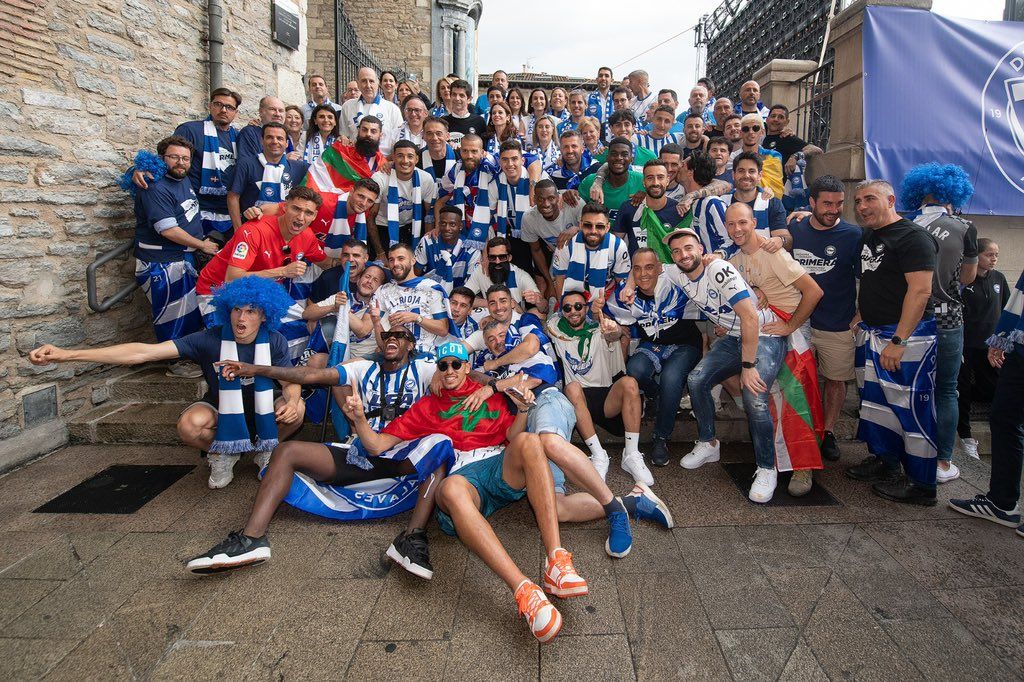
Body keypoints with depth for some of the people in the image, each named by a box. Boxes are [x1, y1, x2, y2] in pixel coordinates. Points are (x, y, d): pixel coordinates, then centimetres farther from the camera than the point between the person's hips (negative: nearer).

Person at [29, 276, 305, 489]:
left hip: (261, 412, 1)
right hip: (221, 412, -1)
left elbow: (291, 381, -12)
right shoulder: (210, 339, -23)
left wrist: (292, 400, -40)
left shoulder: (274, 342, -18)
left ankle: (265, 450, 4)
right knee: (189, 425, -35)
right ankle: (220, 456, 2)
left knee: (297, 408, -30)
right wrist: (65, 355, -33)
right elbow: (142, 352, -27)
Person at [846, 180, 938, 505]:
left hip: (906, 336, -9)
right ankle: (884, 462, 29)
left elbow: (920, 290, -20)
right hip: (871, 333, 9)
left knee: (911, 407, -4)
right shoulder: (868, 238, 13)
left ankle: (921, 485, 6)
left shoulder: (913, 237, -12)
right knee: (875, 399, 15)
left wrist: (898, 341, -24)